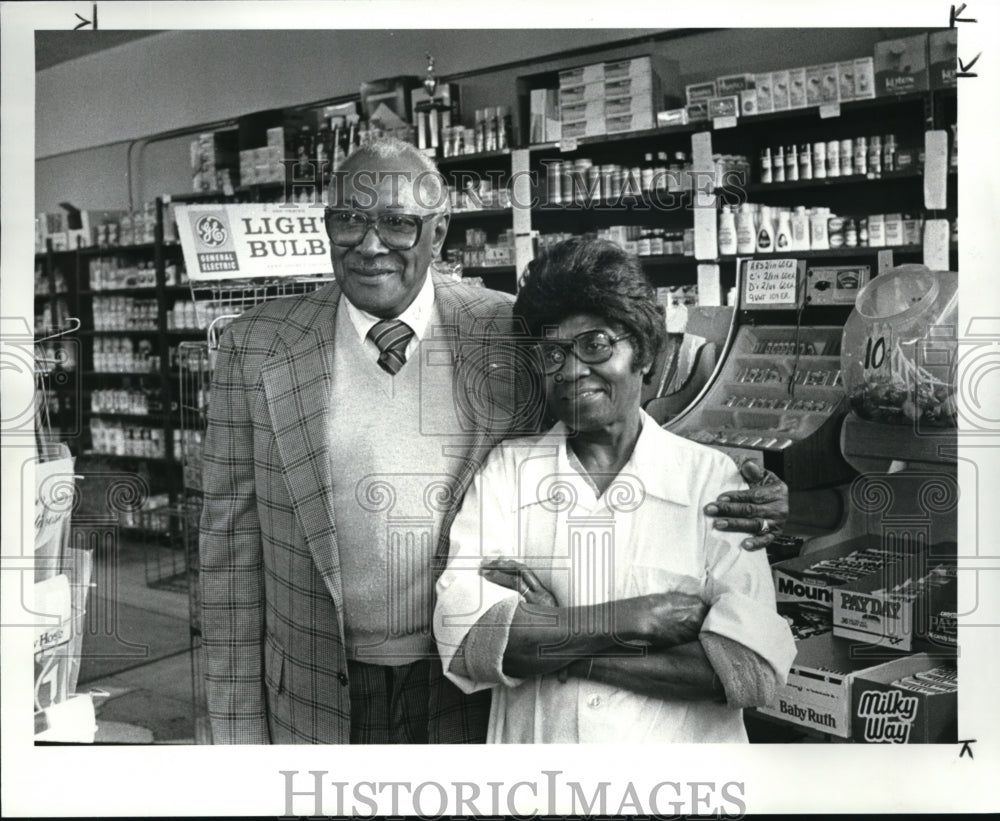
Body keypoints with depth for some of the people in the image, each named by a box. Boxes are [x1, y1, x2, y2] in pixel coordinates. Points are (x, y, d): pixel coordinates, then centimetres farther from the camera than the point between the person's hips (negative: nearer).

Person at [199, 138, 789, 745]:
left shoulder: (513, 335, -6)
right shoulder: (257, 348, -4)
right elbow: (233, 539, -1)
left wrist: (738, 492, -17)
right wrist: (240, 725, -2)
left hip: (476, 696, 0)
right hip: (319, 704, 1)